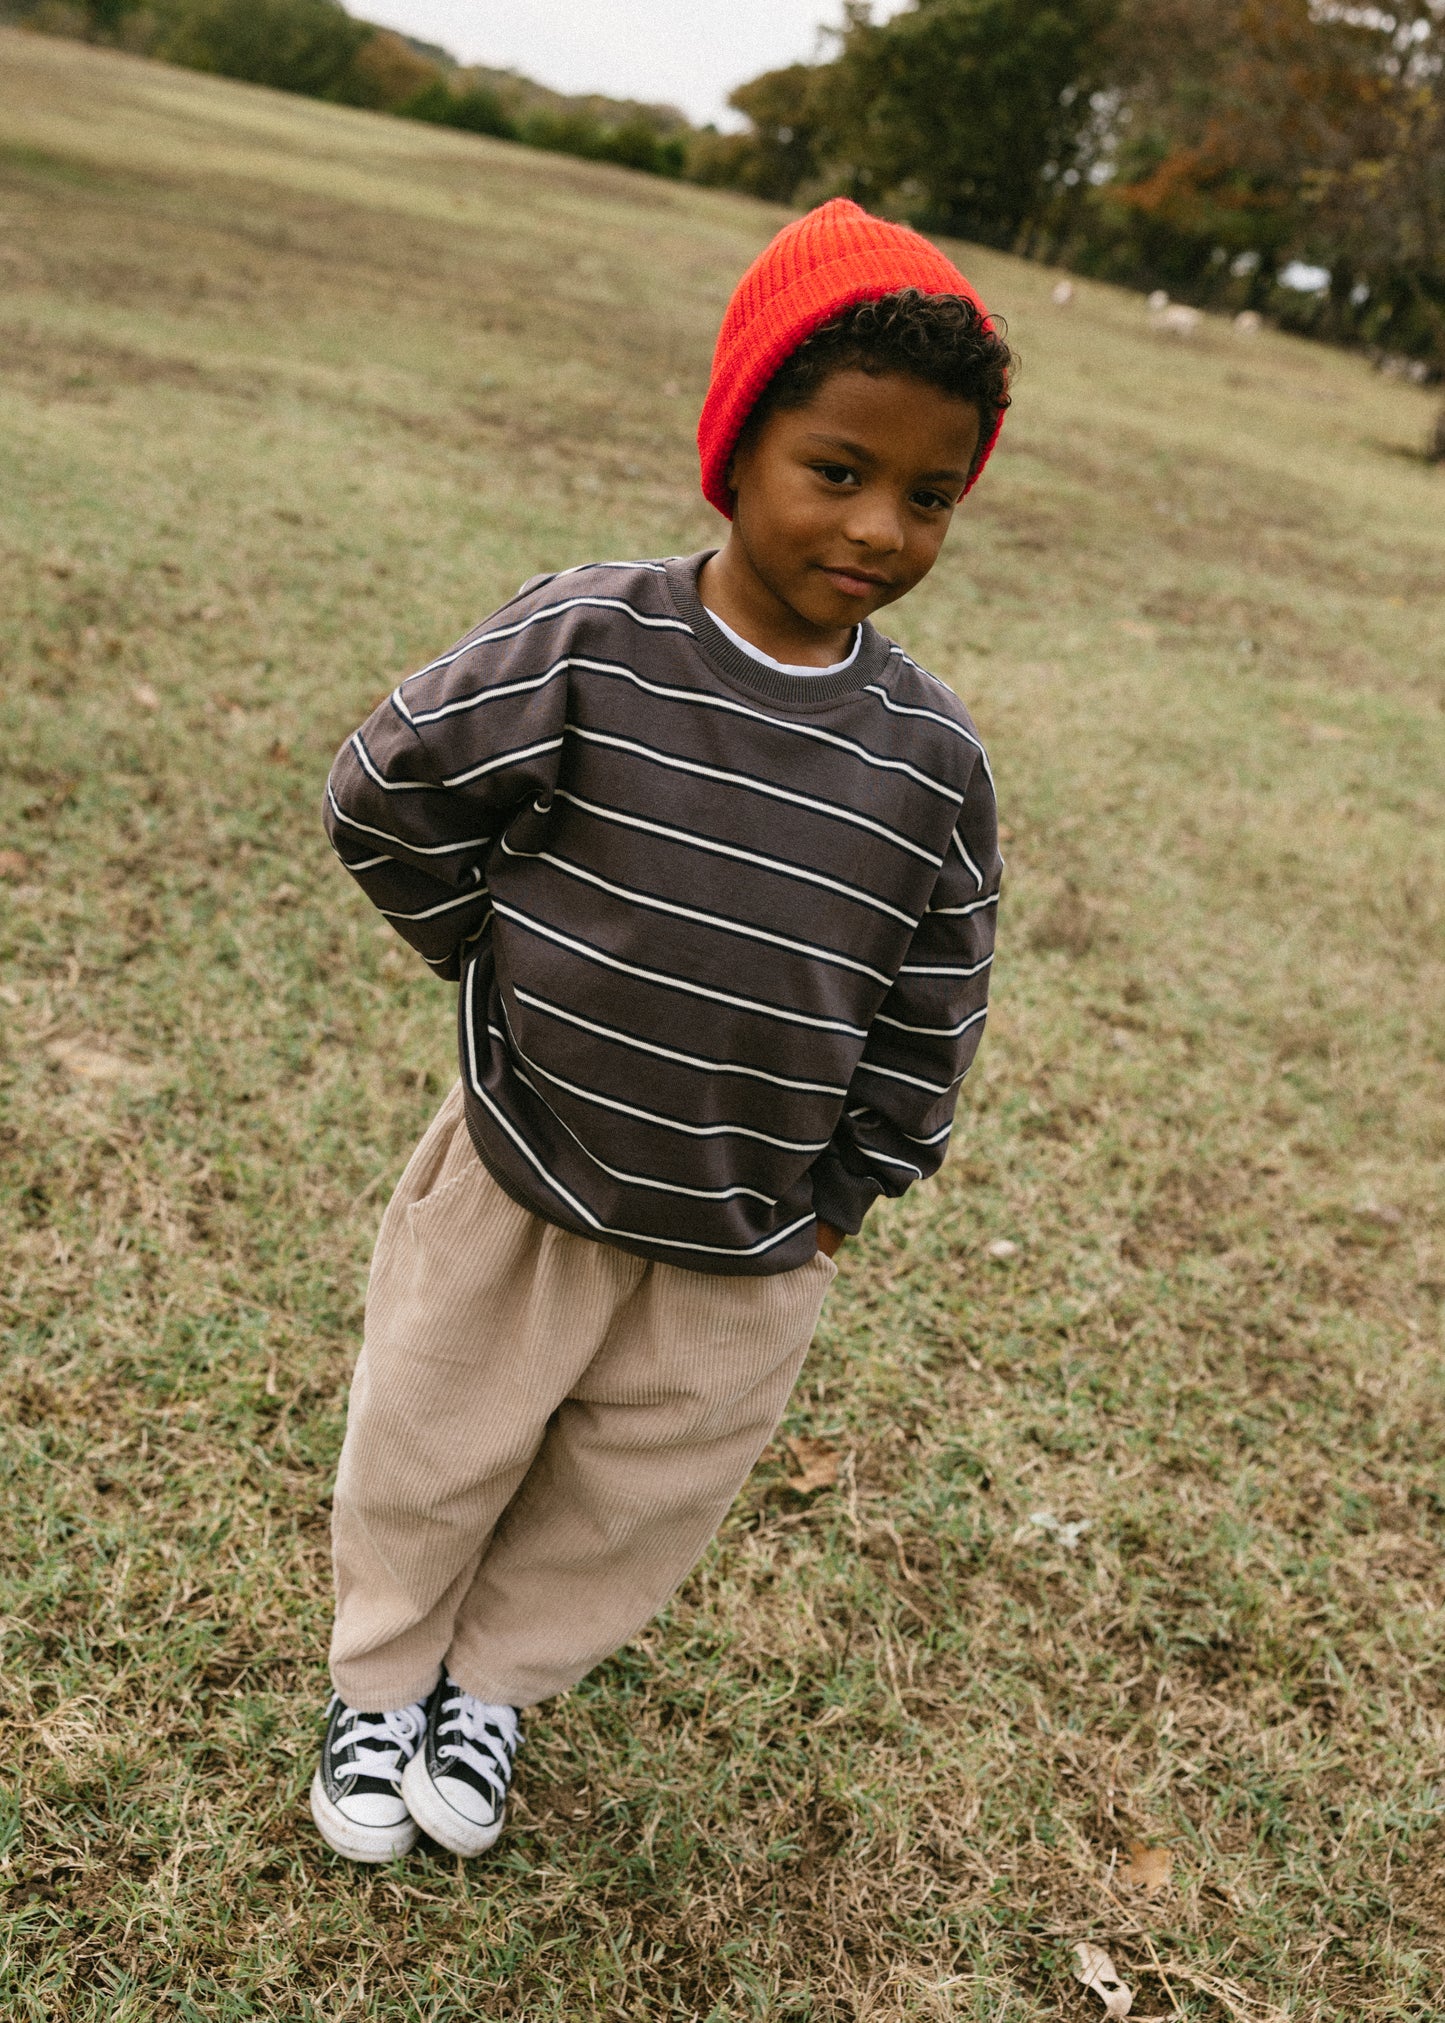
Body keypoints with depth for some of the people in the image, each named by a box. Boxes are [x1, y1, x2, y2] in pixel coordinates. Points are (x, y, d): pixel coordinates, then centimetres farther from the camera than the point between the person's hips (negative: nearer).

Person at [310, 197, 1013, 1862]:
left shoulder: (930, 755, -10)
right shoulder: (588, 646, -18)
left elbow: (932, 1004, 1)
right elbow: (388, 793, -5)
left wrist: (845, 1191, 3)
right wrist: (496, 962, -1)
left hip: (746, 1254, 2)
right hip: (525, 1181, -2)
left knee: (636, 1504, 21)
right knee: (429, 1455, 20)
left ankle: (496, 1678, 50)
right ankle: (381, 1674, 49)